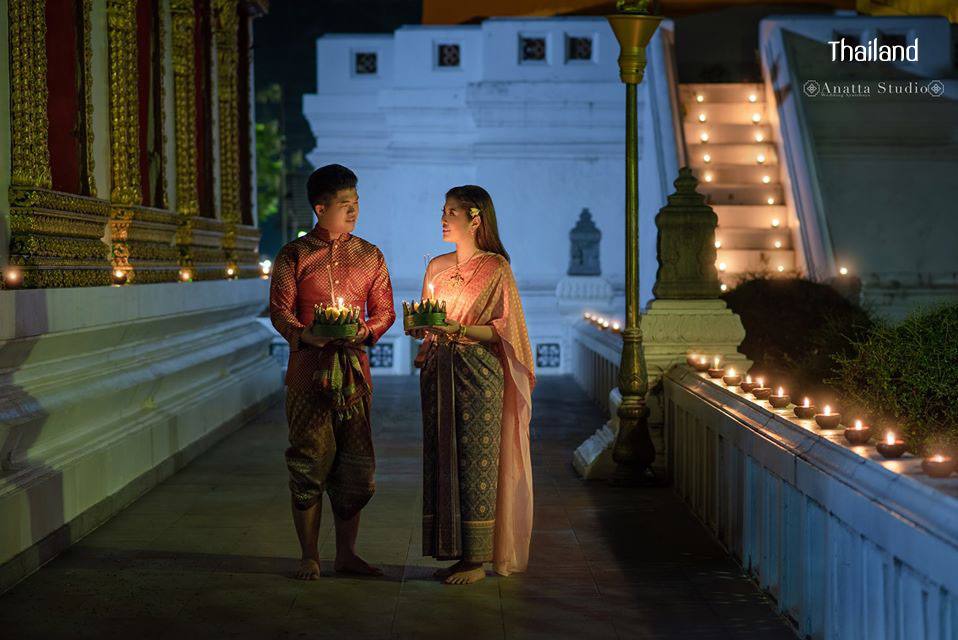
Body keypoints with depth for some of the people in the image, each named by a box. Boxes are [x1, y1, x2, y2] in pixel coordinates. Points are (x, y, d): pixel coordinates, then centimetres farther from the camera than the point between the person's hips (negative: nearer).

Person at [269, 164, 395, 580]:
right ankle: (310, 557, 10)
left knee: (355, 467, 3)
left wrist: (366, 332, -10)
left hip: (354, 370, 3)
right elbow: (280, 310, -1)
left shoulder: (369, 256, 12)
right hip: (308, 371, -3)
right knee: (309, 464, 0)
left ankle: (346, 554, 15)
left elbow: (384, 309, 11)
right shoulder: (293, 256, 4)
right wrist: (304, 335, -21)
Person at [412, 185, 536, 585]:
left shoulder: (496, 268, -4)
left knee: (475, 460, -6)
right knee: (441, 458, 4)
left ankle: (477, 559, -1)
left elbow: (502, 330, -9)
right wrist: (420, 327, 0)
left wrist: (457, 329, -21)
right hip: (439, 372, 6)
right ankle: (455, 552, 10)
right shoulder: (437, 267, 14)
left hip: (479, 373, -6)